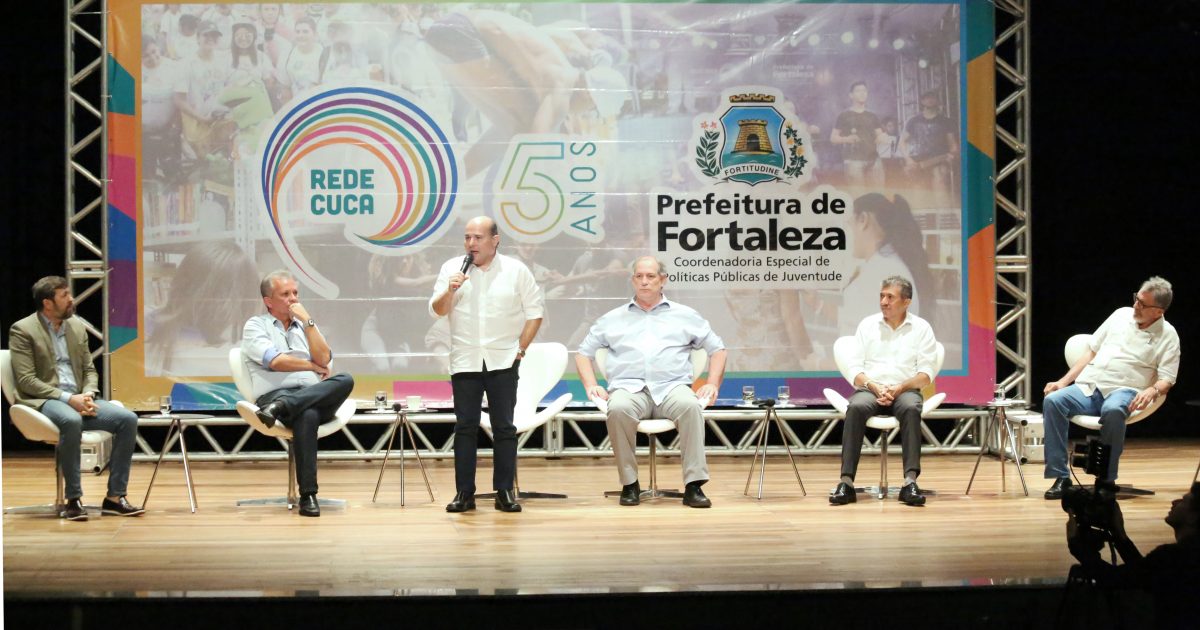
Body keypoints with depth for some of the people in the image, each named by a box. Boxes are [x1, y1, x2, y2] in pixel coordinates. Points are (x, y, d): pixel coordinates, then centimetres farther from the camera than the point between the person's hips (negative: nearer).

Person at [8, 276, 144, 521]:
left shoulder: (77, 327, 15)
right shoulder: (22, 330, -4)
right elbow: (26, 380, -11)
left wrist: (88, 394, -5)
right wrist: (67, 398, -19)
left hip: (77, 400, 6)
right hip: (42, 402, -6)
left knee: (128, 419, -17)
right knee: (71, 420, -40)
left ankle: (115, 497, -14)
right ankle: (73, 499, -30)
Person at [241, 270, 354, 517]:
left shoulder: (305, 326, 25)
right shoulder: (256, 326, 11)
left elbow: (324, 359, 6)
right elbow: (275, 361, -7)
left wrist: (307, 321, 3)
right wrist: (313, 366, 4)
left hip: (316, 396, 5)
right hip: (275, 394, -5)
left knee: (345, 380, -30)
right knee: (307, 416, -41)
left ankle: (282, 407, -42)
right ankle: (308, 495, -41)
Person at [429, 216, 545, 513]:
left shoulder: (516, 271, 2)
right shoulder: (452, 268, 4)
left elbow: (535, 310, 4)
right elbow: (437, 310, 1)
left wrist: (520, 348, -1)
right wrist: (450, 291, -18)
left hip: (502, 361, -1)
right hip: (465, 362, 1)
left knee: (504, 428, 1)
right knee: (465, 427, 2)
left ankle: (505, 492, 6)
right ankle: (464, 493, 6)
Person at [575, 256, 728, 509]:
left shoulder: (685, 315, 19)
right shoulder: (613, 319, 21)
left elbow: (717, 349, 21)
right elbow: (584, 353, 22)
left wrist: (712, 384, 5)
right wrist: (591, 385, 4)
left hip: (671, 387, 0)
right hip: (629, 388, 0)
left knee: (691, 405, -37)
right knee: (618, 409, -37)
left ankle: (694, 485, -34)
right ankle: (629, 484, -24)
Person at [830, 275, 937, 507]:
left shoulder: (921, 328, 7)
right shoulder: (867, 325, 11)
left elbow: (926, 374, 0)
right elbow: (855, 369, 6)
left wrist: (899, 388, -16)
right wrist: (875, 387, -13)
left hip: (904, 390, -1)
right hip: (869, 388, 1)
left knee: (911, 408, -37)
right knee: (856, 407, -34)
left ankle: (910, 481, -44)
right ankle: (846, 482, -41)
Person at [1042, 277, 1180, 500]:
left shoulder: (1167, 335, 4)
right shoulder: (1121, 315, 16)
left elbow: (1166, 379, -2)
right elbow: (1091, 351, 20)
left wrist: (1152, 391, -27)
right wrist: (1063, 381, 11)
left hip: (1124, 391, -4)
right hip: (1088, 387, 4)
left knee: (1113, 411, -41)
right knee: (1053, 401, -26)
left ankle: (1107, 479, -26)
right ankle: (1061, 476, -24)